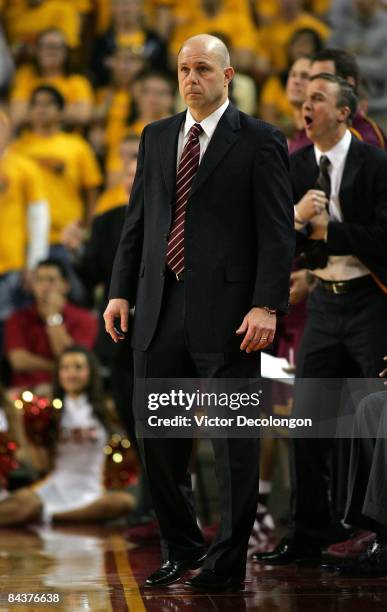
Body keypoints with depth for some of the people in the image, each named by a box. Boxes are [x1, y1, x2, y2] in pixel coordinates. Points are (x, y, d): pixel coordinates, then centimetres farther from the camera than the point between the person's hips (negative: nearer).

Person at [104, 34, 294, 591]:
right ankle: (181, 547, 26)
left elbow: (278, 232, -7)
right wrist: (121, 291, 7)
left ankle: (228, 562, 9)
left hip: (226, 311, -5)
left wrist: (266, 305, -16)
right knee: (156, 439, 10)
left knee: (233, 441, 1)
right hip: (159, 309, 5)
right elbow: (137, 221, 15)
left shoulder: (259, 142, -3)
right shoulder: (156, 137, 14)